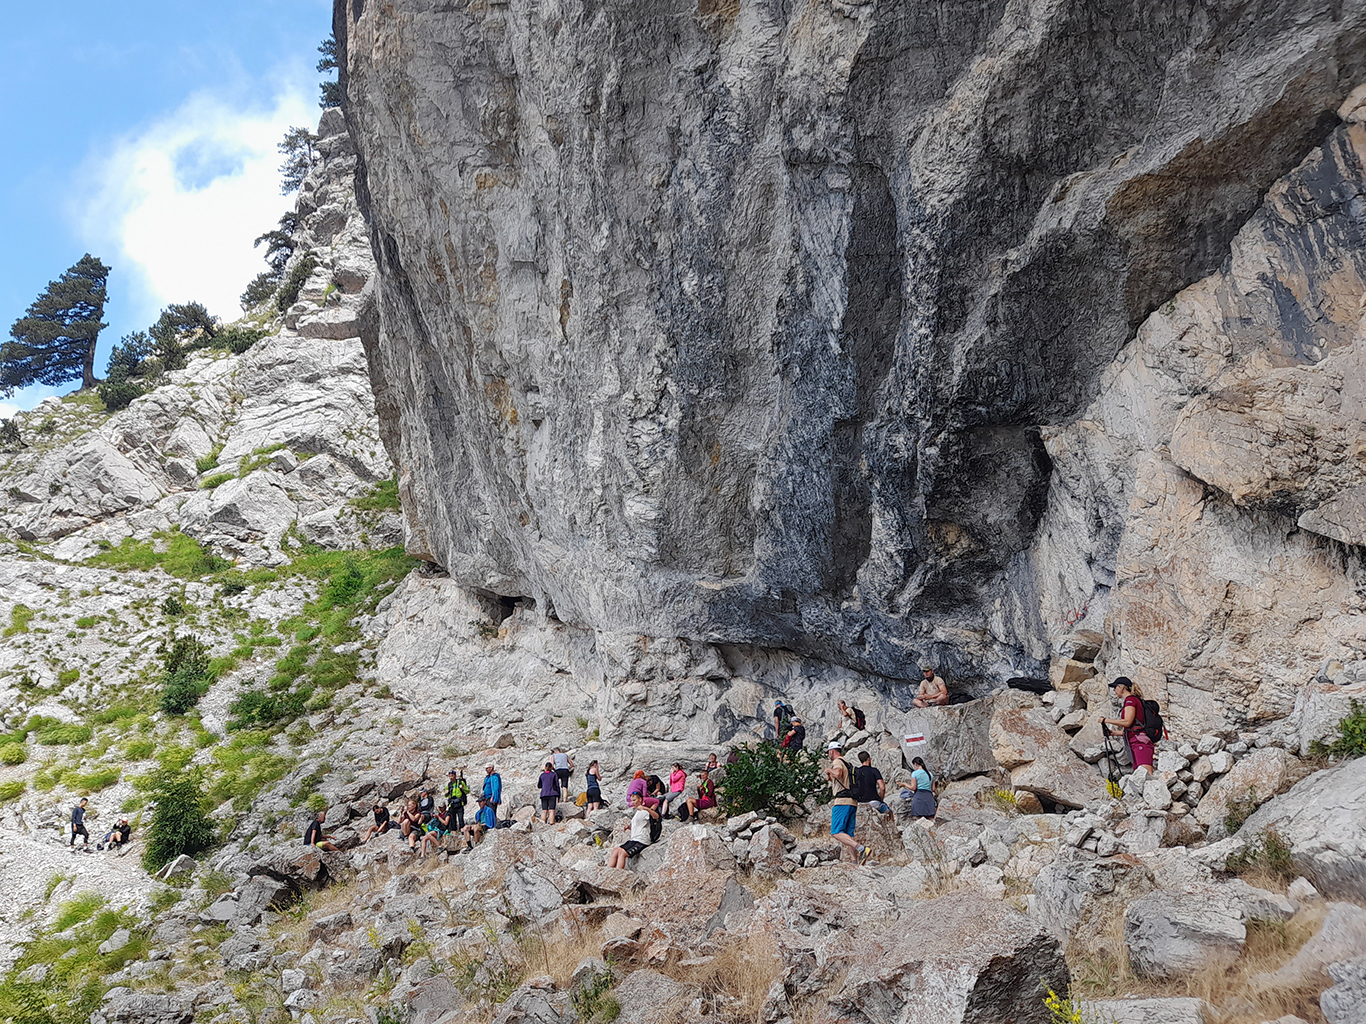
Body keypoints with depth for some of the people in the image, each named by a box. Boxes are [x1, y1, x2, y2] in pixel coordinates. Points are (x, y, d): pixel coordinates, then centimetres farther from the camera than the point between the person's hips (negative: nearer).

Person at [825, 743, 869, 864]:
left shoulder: (837, 761, -3)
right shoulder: (847, 763, 26)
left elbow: (838, 773, -25)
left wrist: (829, 770, -7)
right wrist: (831, 777, 34)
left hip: (842, 801, -9)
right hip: (853, 801, 9)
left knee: (836, 832, -14)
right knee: (848, 835, 9)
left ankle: (861, 849, -28)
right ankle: (857, 859, -3)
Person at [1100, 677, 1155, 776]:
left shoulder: (1130, 699, -1)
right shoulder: (1135, 700, 28)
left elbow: (1127, 722, -13)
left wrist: (1106, 720, -2)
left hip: (1140, 742, -10)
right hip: (1135, 744, 10)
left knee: (1147, 775, -25)